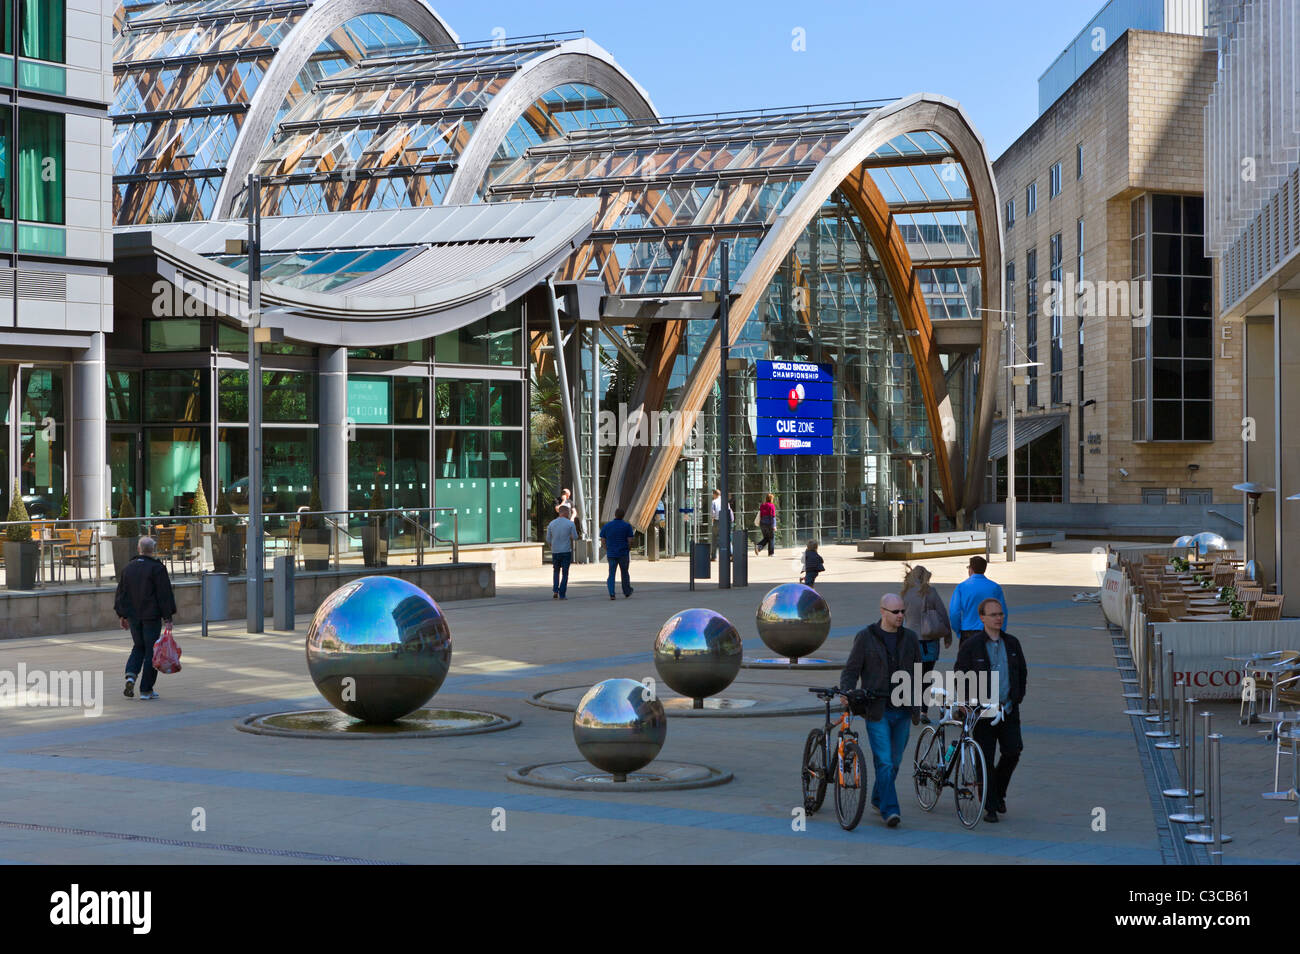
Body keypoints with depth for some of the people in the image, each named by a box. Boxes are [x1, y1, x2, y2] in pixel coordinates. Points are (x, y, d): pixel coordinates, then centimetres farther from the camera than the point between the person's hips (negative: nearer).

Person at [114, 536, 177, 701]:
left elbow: (121, 593, 10)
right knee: (151, 651, 3)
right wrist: (167, 617, -7)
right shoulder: (157, 568, -10)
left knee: (138, 647, 20)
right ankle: (146, 690, 3)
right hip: (152, 616, -5)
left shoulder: (129, 568, 6)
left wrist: (121, 615, 17)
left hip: (133, 617, 5)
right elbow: (165, 594, -12)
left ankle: (131, 675, -5)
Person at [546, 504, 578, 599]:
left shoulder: (551, 524, 1)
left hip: (555, 551, 2)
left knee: (556, 571, 21)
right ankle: (562, 594, 3)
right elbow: (575, 537, -3)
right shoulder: (570, 523, -8)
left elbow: (548, 539, 4)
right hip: (566, 551, -2)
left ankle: (555, 590, 5)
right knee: (565, 574, 6)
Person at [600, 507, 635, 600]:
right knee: (624, 573, 14)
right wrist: (629, 550, 8)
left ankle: (611, 594, -10)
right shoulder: (627, 526, -5)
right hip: (623, 554, -1)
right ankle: (627, 592, 26)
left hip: (611, 554, 1)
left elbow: (603, 540, 3)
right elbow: (630, 540, -8)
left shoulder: (606, 526, 2)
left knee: (611, 574, 4)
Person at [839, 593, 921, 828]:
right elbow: (851, 670, -1)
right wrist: (846, 691, -20)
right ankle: (889, 810, -11)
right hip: (877, 710, -4)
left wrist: (917, 707, 11)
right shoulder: (865, 637, -2)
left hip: (902, 710, 4)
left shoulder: (909, 638, 9)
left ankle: (878, 798, 31)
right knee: (884, 762, -11)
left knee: (895, 761, 11)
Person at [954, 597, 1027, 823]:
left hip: (1008, 710, 4)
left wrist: (1018, 697, 11)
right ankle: (990, 807, 8)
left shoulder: (1012, 643, 8)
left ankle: (999, 793, 20)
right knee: (986, 759, -2)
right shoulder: (971, 645, -5)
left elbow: (1022, 671, 21)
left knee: (1013, 751, -5)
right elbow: (959, 675, -2)